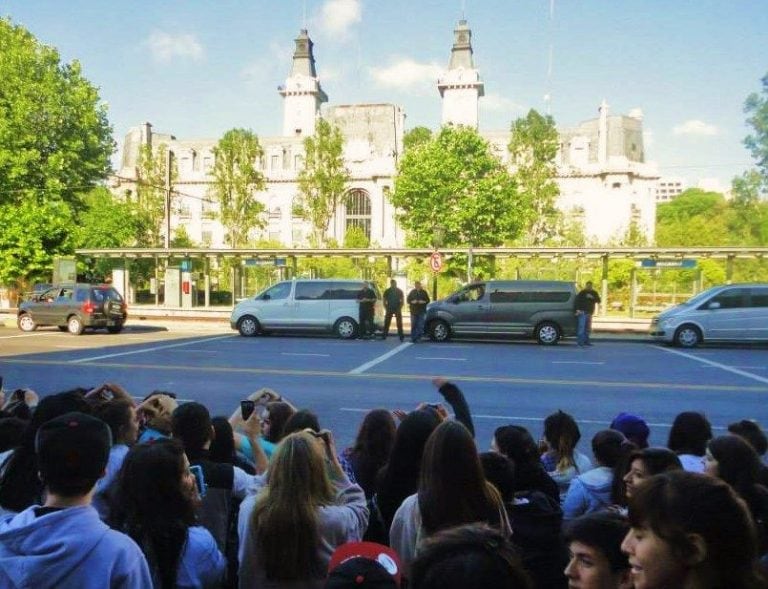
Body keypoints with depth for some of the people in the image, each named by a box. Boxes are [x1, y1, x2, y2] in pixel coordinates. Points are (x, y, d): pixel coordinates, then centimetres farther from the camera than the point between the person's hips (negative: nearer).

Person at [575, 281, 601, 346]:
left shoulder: (594, 293, 12)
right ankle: (580, 341, -15)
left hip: (589, 312, 6)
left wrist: (592, 297, -15)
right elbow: (577, 300, -8)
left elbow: (598, 301, 3)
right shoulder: (582, 292, -2)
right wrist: (578, 309, -20)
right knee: (581, 327, -14)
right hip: (582, 312, -6)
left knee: (588, 328, 10)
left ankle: (586, 341, 17)